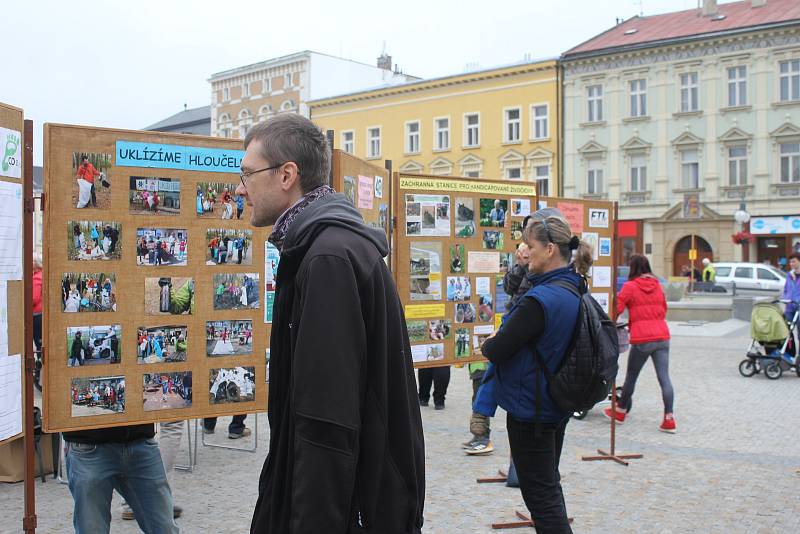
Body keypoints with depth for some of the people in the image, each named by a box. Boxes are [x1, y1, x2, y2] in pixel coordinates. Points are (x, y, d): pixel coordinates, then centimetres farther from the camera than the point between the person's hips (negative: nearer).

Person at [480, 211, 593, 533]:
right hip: (558, 406, 9)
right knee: (550, 484, 23)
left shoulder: (539, 300, -27)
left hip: (530, 410, -9)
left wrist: (487, 344, -1)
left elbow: (496, 350, -22)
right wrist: (501, 341, 2)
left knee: (540, 494, 2)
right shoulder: (574, 291, 2)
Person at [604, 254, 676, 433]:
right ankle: (669, 419, -3)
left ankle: (621, 412, 27)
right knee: (664, 378, 1)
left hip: (642, 339, -4)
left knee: (631, 376, 11)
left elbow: (616, 309, -6)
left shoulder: (630, 286, -3)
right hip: (662, 337, 4)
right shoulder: (657, 285, 12)